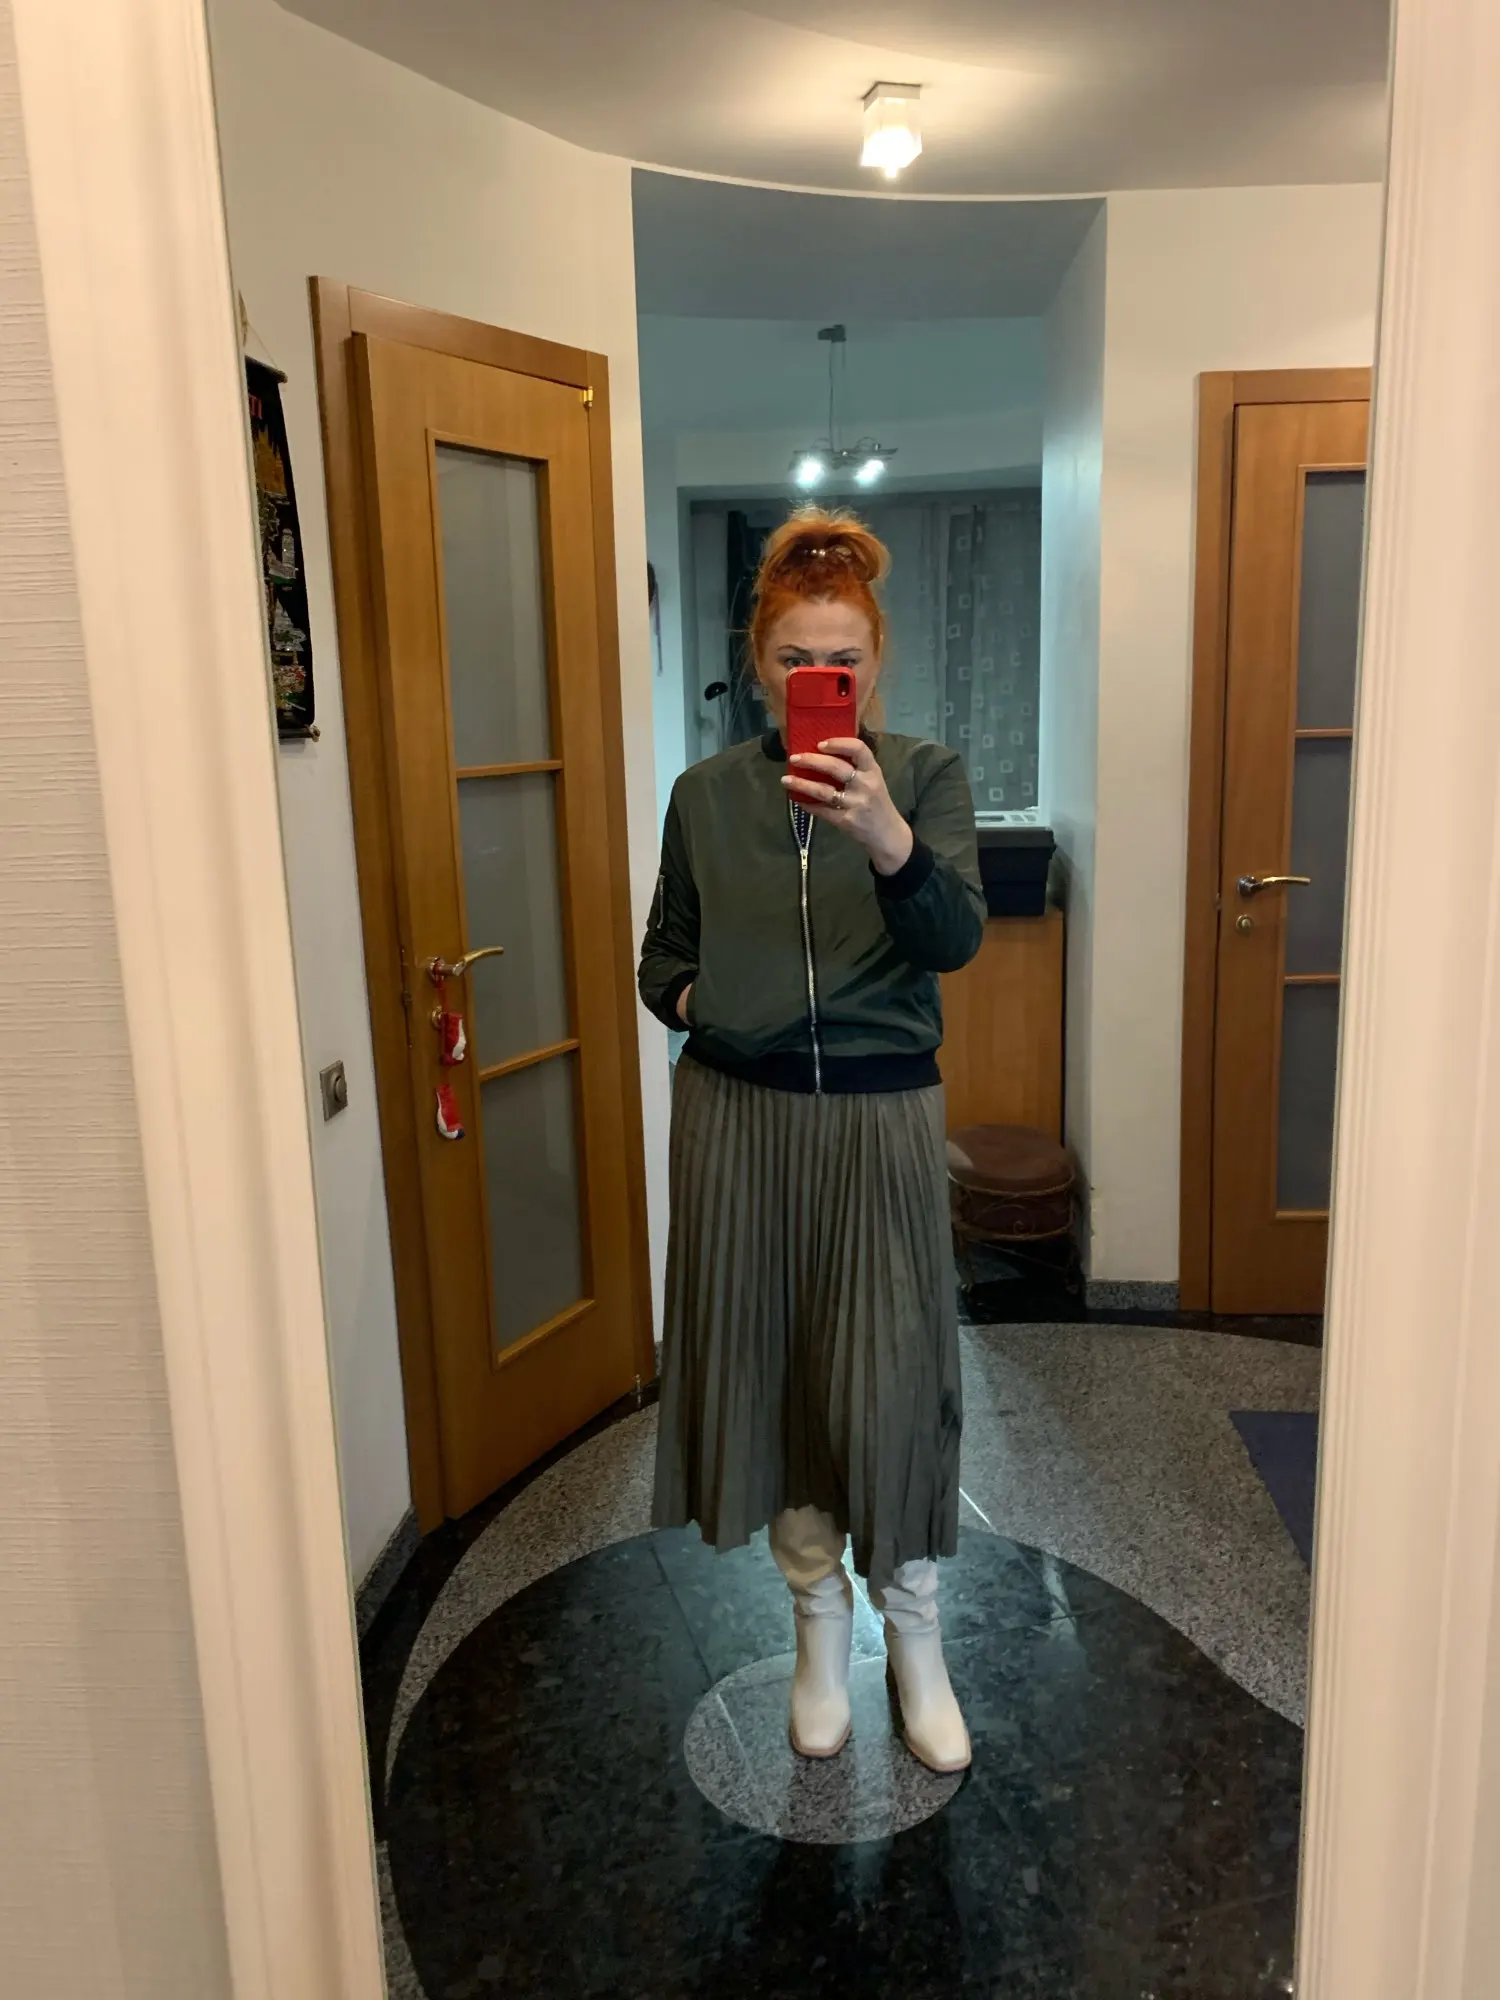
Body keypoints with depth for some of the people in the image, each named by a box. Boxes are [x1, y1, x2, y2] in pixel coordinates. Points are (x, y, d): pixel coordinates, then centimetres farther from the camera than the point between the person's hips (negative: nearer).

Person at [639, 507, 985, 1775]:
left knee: (890, 1380, 3)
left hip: (880, 1116, -2)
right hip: (739, 1118, 2)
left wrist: (887, 835, -38)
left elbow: (956, 941, -20)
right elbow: (664, 958, 12)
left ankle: (915, 1642, 28)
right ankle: (821, 1628, 33)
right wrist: (692, 998, -10)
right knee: (769, 1368, 11)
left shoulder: (926, 774, -3)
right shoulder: (706, 794, 4)